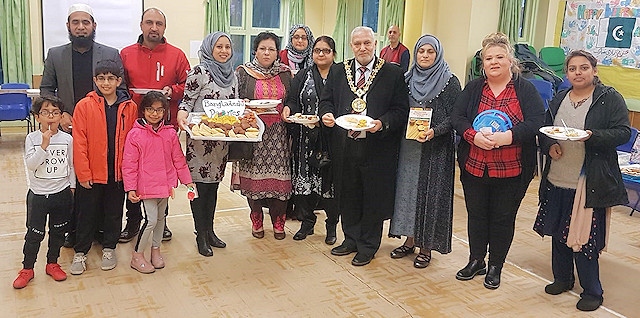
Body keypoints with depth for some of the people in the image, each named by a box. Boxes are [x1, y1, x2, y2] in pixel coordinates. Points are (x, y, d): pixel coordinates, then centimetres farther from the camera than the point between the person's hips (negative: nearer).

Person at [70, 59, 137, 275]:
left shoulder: (129, 106, -1)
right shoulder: (85, 105, -6)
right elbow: (79, 141, -8)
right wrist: (83, 173, -11)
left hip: (118, 172, 2)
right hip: (91, 173, -1)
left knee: (114, 212, 14)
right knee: (87, 213, 10)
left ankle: (109, 248, 31)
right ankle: (80, 252, 26)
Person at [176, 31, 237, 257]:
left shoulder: (232, 75, 12)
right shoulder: (199, 72, -7)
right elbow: (187, 101, -8)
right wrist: (181, 118, -26)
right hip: (200, 137, -6)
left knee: (213, 184, 13)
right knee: (200, 184, 1)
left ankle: (210, 230, 24)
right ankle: (201, 236, 11)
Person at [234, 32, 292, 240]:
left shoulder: (285, 73, 10)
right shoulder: (244, 72, 4)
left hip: (278, 133, 1)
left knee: (278, 175, 0)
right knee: (254, 174, 1)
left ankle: (278, 221, 15)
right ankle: (256, 221, 18)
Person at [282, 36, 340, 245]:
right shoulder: (303, 76, 12)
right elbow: (293, 100, 5)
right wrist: (288, 108, -17)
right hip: (306, 139, 2)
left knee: (330, 181, 2)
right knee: (304, 178, 4)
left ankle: (331, 225, 18)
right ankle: (307, 222, 21)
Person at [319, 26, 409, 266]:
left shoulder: (393, 74, -1)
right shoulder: (338, 71, 9)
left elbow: (401, 110, -2)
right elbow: (326, 100, 14)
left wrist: (382, 123, -19)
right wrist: (326, 115, -8)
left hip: (376, 146, -3)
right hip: (344, 145, 3)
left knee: (373, 198, 7)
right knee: (347, 196, 14)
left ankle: (367, 247, 24)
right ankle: (351, 239, 33)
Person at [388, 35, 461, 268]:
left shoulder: (450, 82, -4)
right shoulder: (407, 79, 9)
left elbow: (454, 117, -8)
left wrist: (434, 131, -23)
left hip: (435, 148, -4)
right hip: (408, 146, 5)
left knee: (430, 193, 1)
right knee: (408, 190, 9)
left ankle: (426, 247, 13)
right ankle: (410, 240, 23)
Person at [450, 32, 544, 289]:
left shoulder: (525, 90, -2)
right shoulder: (473, 88, 5)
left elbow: (535, 122, -13)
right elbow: (457, 117, -3)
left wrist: (506, 137, -27)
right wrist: (474, 136, -22)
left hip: (511, 171, -2)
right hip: (474, 167, 2)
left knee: (503, 218, 9)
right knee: (476, 215, 14)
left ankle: (495, 267, 27)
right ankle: (476, 261, 32)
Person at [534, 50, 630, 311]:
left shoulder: (610, 99, -3)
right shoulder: (559, 100, 12)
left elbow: (623, 132, -9)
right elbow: (543, 131, 16)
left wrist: (592, 136, -24)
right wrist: (549, 146, -4)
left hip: (589, 183, -5)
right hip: (557, 181, 6)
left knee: (584, 237, -2)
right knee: (559, 232, 15)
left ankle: (592, 291, 15)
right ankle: (562, 278, 33)